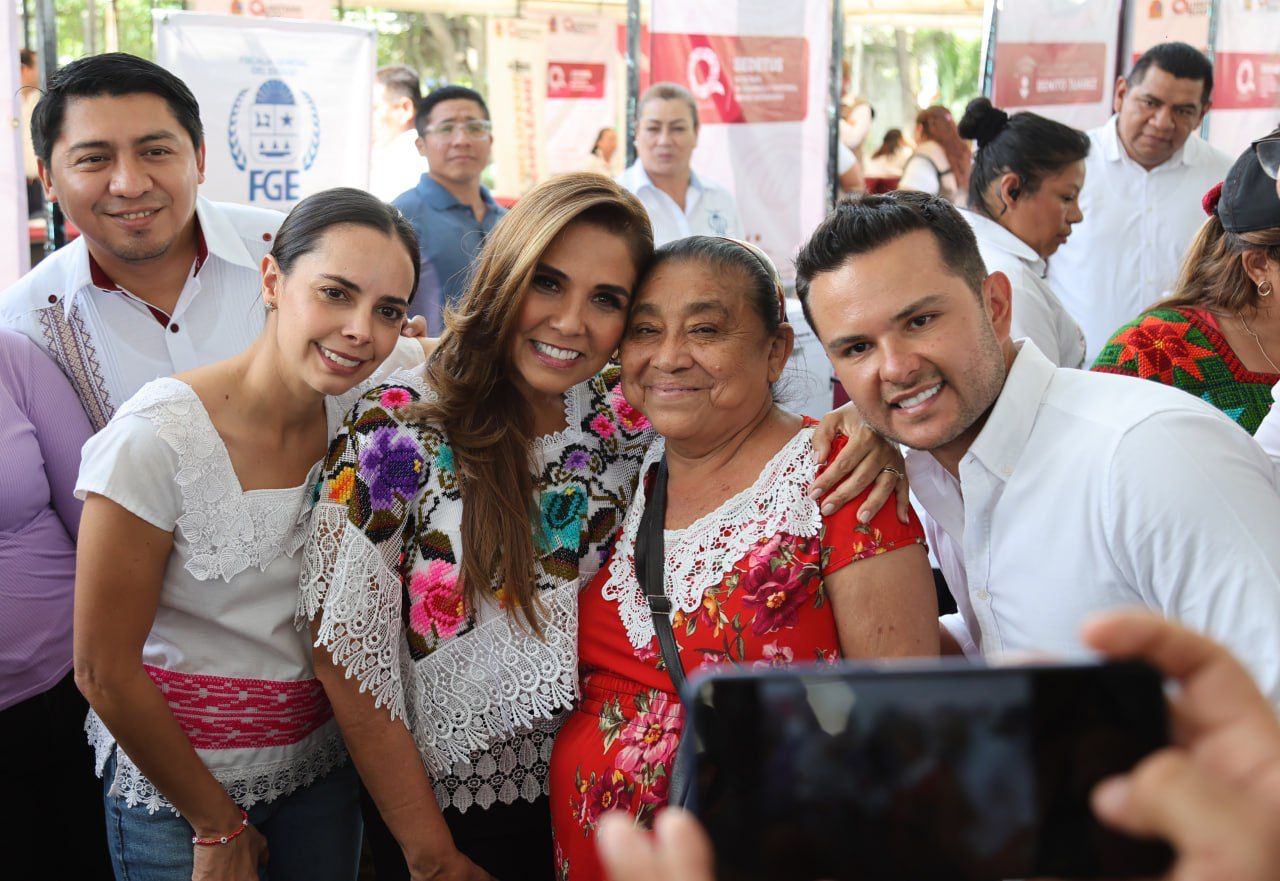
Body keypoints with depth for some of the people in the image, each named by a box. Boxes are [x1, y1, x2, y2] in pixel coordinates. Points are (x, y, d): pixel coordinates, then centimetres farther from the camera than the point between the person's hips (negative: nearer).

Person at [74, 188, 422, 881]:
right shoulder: (156, 438, -22)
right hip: (174, 777, -4)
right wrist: (218, 825, -9)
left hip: (321, 764, 5)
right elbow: (104, 672, -17)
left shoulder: (359, 411, -9)